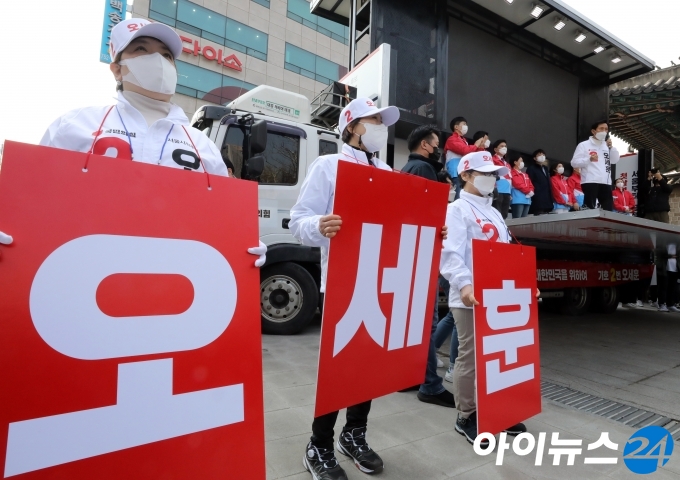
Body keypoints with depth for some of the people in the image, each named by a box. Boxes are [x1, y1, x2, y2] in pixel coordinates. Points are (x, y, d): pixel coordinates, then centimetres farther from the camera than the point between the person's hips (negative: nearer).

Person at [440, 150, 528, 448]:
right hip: (470, 298, -8)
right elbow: (451, 253, -20)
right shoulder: (458, 210, -6)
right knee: (470, 357, 1)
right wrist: (464, 284, -35)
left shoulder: (494, 213, 22)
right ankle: (466, 417, 16)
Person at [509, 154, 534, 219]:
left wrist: (531, 191, -1)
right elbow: (518, 184, -12)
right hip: (518, 200, -9)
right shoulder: (512, 173, -2)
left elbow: (530, 185, 20)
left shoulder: (525, 174, 27)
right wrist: (528, 191, -8)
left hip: (527, 200, 9)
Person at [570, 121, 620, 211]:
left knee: (609, 209, 5)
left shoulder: (607, 145, 22)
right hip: (590, 182, -5)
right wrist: (589, 159, -15)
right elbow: (574, 163, -2)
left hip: (606, 182, 6)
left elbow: (615, 161, 11)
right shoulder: (584, 145, 6)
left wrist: (611, 147, 0)